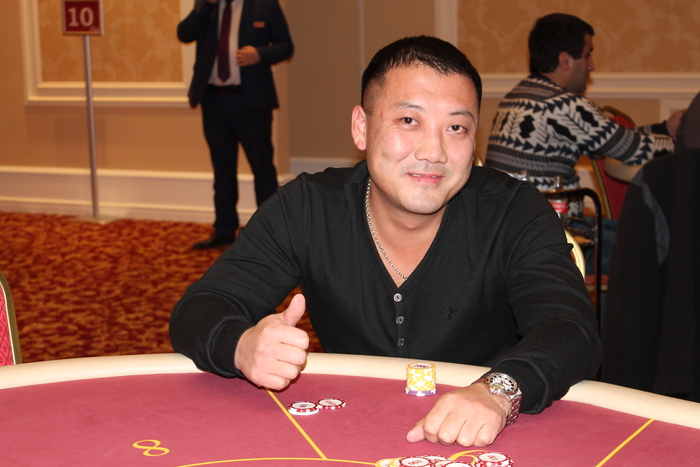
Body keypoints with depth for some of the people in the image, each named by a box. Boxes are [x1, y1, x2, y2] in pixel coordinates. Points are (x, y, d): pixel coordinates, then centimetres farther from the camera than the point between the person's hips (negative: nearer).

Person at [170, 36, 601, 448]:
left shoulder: (516, 215, -10)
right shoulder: (304, 209, -6)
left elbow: (574, 329, -21)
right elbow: (197, 312, -7)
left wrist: (499, 391, -43)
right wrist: (242, 345, -32)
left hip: (484, 443, -1)